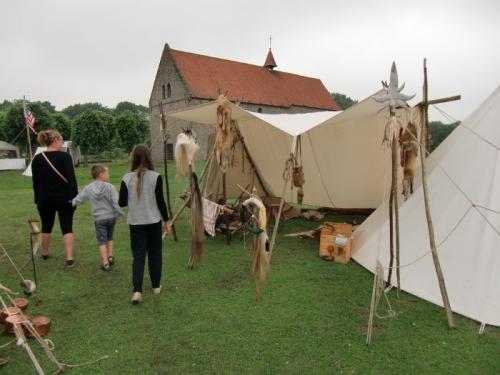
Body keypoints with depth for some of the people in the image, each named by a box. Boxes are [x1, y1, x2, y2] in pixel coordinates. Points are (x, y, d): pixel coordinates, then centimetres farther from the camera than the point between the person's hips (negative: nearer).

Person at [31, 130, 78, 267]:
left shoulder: (37, 159, 0)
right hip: (64, 197, -3)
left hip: (45, 199, 3)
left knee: (46, 227, 19)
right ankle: (69, 258, -7)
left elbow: (36, 182, 5)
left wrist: (37, 199, 13)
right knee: (67, 227, 1)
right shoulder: (65, 156, -11)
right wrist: (74, 196, -12)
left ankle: (45, 254, 36)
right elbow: (71, 178, -16)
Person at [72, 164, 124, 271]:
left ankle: (105, 262, 1)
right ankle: (110, 256, 22)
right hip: (111, 217, 0)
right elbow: (116, 203, -13)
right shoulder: (110, 187, -12)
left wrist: (72, 202, 29)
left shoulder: (88, 188, -3)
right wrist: (120, 214, 0)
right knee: (110, 237, 22)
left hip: (99, 219, 0)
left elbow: (79, 199, 7)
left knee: (101, 240, 4)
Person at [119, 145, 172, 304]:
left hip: (135, 223, 1)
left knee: (138, 256, 7)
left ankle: (137, 291, -4)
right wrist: (167, 221, 4)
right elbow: (160, 201, -7)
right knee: (155, 253, 15)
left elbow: (122, 203, -1)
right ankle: (156, 286, 27)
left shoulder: (127, 178, -6)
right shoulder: (156, 177, -9)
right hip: (154, 222, 0)